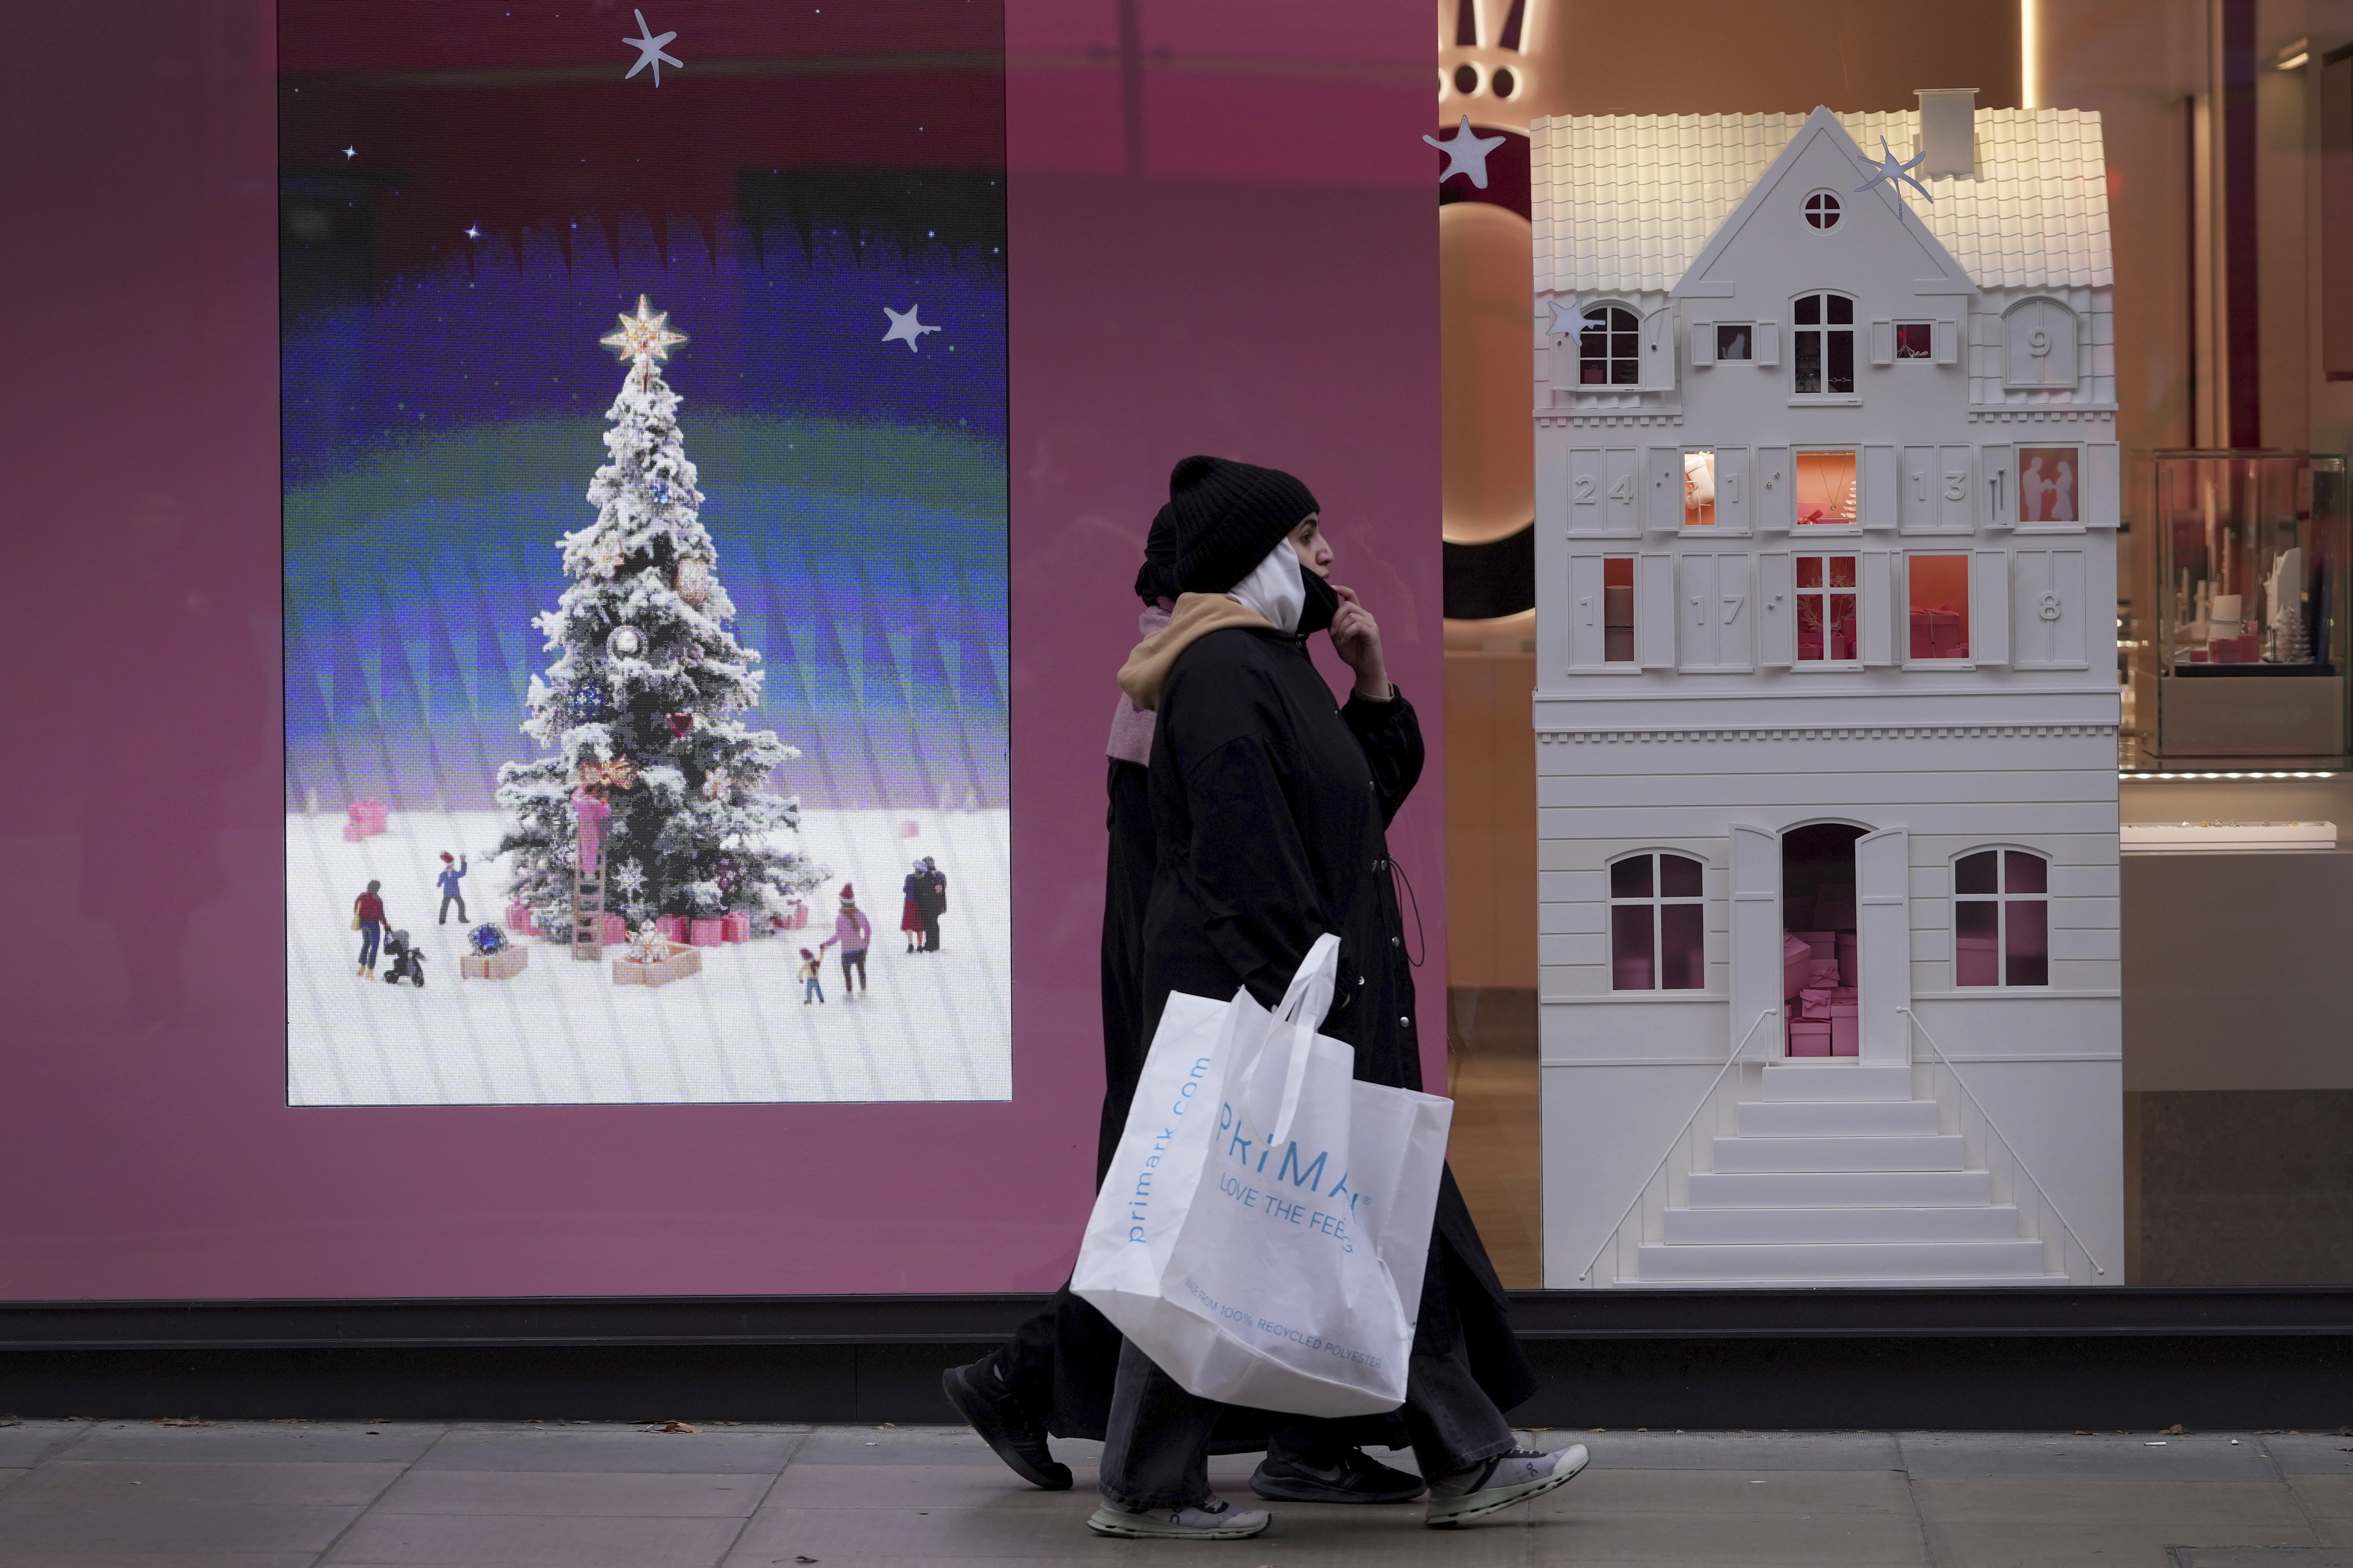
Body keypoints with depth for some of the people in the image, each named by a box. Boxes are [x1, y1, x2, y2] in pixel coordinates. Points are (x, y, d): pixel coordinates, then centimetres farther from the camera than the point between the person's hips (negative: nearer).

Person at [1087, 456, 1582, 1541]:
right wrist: (1289, 997, -25)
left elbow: (1373, 796, 22)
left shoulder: (1274, 665, 17)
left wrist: (1373, 683, 9)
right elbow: (1244, 851, -22)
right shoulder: (1222, 673, -15)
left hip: (1332, 997, 11)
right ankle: (1147, 1487, 3)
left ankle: (1467, 1462, 13)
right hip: (1260, 999, -11)